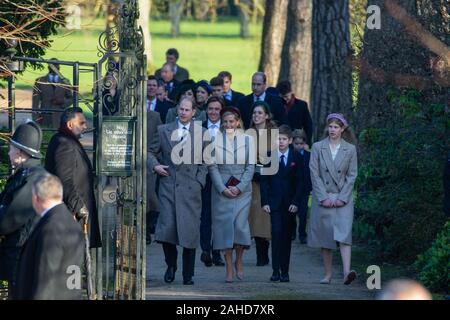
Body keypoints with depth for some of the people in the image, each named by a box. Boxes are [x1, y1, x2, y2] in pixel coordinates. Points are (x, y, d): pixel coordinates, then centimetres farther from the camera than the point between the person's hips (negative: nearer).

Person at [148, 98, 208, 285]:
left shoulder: (202, 133, 7)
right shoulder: (164, 130, 10)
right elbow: (150, 151, 16)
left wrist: (199, 181, -2)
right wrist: (155, 165, -3)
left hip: (191, 188, -1)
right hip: (168, 186, 1)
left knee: (190, 232, -2)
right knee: (166, 229, -10)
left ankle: (188, 274, 9)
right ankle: (171, 265, 15)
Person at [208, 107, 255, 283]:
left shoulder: (247, 139, 5)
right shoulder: (215, 139, 3)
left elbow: (250, 166, 2)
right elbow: (212, 166, 0)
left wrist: (239, 187, -9)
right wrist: (222, 188, -10)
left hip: (242, 190, 0)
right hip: (222, 189, 0)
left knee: (240, 225, -9)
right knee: (225, 226, -2)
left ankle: (239, 261, 14)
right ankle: (229, 269, 3)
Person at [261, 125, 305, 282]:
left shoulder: (296, 157, 3)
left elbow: (300, 181, 4)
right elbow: (264, 180, 4)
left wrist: (295, 202, -6)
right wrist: (265, 201, -4)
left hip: (290, 203, 1)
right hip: (274, 202, -1)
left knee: (286, 236, 3)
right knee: (276, 233, -13)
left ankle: (285, 271, 7)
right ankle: (276, 270, -13)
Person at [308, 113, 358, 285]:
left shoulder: (350, 149, 4)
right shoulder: (317, 147, 3)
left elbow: (352, 175, 3)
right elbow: (314, 174, -1)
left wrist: (342, 198, -7)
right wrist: (324, 198, -8)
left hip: (343, 199, -1)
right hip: (323, 198, 1)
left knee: (344, 234, -15)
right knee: (325, 238, 4)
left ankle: (346, 272, -27)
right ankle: (328, 275, 11)